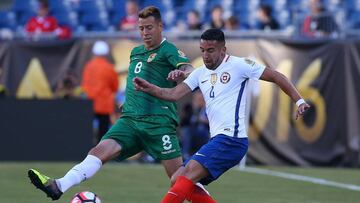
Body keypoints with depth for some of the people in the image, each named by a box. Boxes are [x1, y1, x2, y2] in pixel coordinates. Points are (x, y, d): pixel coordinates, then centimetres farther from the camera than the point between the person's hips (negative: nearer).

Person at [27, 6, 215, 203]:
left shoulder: (168, 50, 0)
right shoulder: (135, 52, 21)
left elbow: (189, 70, -19)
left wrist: (181, 73, -41)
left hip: (159, 121, -5)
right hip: (130, 119, 5)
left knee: (178, 175, -8)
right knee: (101, 150, -17)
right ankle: (59, 186, -33)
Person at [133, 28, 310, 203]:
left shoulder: (238, 65, -3)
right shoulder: (200, 73, 15)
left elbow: (276, 77, 1)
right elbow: (174, 94, 5)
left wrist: (299, 101, -4)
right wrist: (148, 88, -12)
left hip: (232, 139, -9)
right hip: (217, 141, 9)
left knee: (188, 175, -21)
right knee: (178, 181, 4)